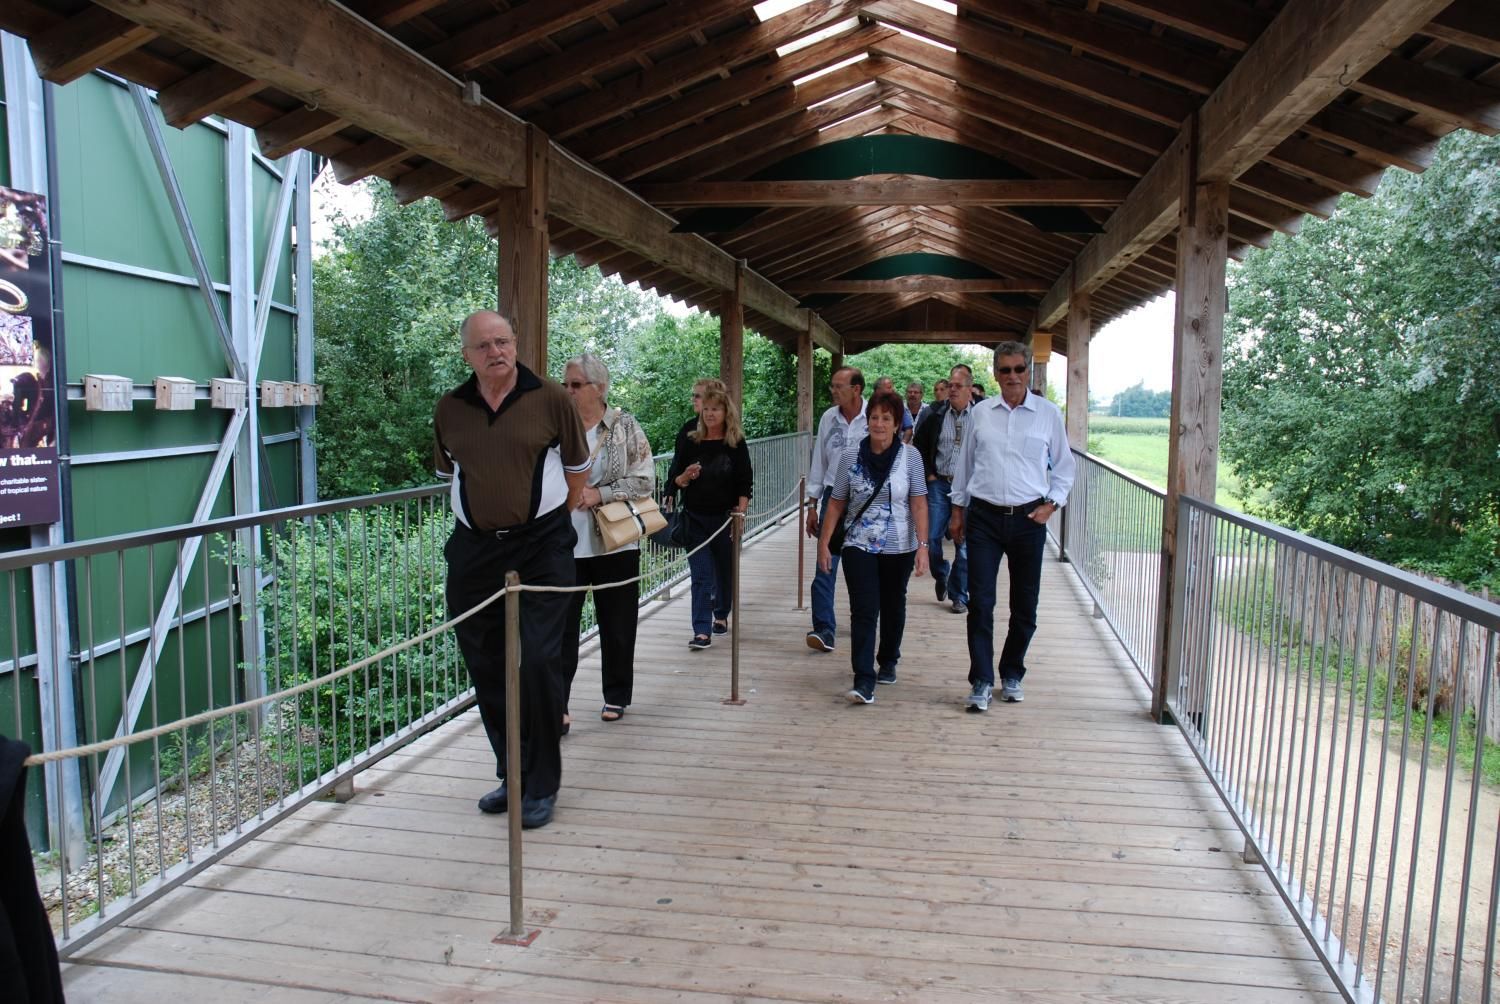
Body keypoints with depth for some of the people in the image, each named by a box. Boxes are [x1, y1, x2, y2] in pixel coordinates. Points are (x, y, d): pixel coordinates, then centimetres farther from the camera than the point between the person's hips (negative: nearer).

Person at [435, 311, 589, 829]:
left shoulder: (550, 399, -2)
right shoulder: (450, 409, 5)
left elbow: (577, 467, 8)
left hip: (542, 548, -4)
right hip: (474, 549, 4)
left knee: (536, 663, -8)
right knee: (486, 668, 10)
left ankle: (541, 785, 8)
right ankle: (511, 774, 27)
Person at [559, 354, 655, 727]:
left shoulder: (625, 426, -1)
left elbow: (645, 479, -5)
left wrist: (599, 494, -15)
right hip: (565, 543, 1)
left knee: (617, 625, 11)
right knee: (561, 624, -4)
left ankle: (616, 696, 28)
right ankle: (556, 705, 1)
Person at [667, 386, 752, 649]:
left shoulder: (736, 445, 0)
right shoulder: (691, 443, 2)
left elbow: (745, 483, -1)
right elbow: (673, 480, 5)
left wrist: (741, 509, -14)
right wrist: (685, 476, -16)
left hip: (725, 519, 0)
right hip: (695, 519, 0)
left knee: (724, 570, 15)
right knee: (701, 575, -5)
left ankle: (721, 615, 38)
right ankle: (702, 631, -8)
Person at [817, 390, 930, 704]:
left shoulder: (910, 456, -5)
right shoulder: (851, 455, -2)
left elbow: (919, 504, -8)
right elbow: (837, 502, 3)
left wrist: (923, 545, -15)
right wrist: (824, 542, 0)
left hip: (899, 548, 1)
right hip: (859, 547, 0)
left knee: (892, 607, 16)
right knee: (863, 611, -9)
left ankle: (888, 662, 37)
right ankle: (863, 682, -11)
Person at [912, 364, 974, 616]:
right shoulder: (935, 412, 0)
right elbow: (919, 444, 10)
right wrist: (928, 474, 3)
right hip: (939, 483, 2)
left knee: (964, 544, 4)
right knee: (931, 537, -1)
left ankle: (959, 595, 16)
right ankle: (941, 575, 29)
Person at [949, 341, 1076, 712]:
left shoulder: (1048, 414, 2)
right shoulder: (981, 412, 5)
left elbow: (1063, 466, 10)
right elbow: (965, 463, 13)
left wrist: (1050, 505, -2)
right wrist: (958, 510, 13)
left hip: (1028, 518, 0)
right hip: (984, 516, 0)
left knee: (1025, 605, 8)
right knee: (980, 602, -4)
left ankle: (1012, 675, 27)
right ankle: (981, 682, 4)